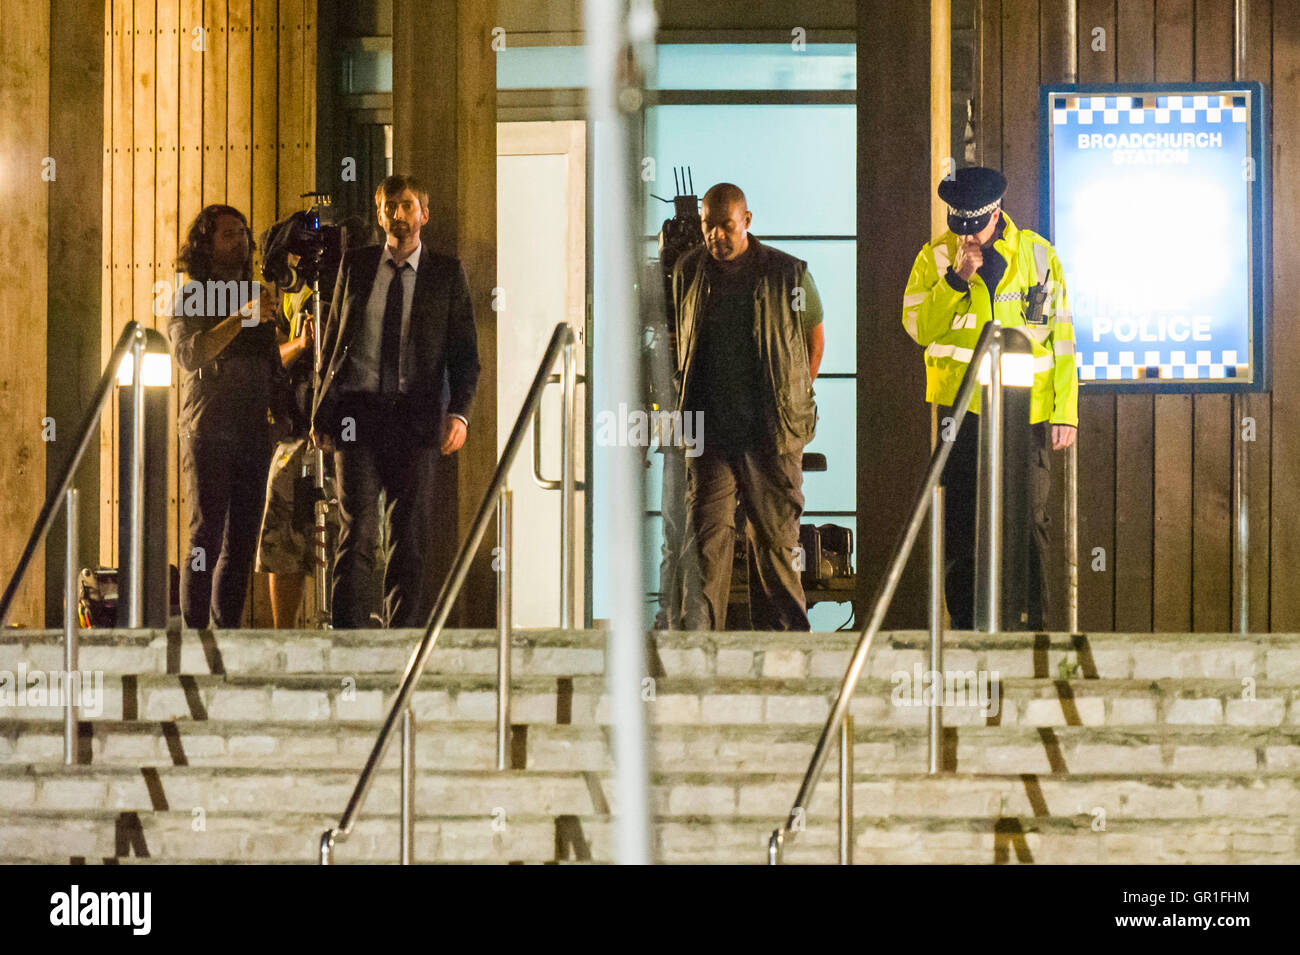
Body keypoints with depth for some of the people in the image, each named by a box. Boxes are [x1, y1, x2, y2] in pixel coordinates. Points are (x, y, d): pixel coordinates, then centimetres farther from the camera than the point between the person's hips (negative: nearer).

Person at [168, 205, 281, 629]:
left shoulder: (258, 296, 20)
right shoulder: (189, 299, 4)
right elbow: (189, 354, -14)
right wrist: (241, 317, -22)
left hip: (253, 433, 5)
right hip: (208, 432, -5)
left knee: (241, 543, 4)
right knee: (206, 536, -10)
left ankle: (226, 631, 7)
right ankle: (194, 630, -10)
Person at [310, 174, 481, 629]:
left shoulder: (447, 273, 6)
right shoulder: (355, 265, 10)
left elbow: (465, 352, 5)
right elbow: (332, 341, 14)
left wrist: (459, 413, -10)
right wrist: (320, 411, 8)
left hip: (415, 416, 0)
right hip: (357, 411, 0)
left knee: (410, 535, 4)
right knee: (357, 530, -7)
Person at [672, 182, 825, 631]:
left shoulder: (788, 273, 0)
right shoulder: (687, 271, 6)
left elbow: (814, 337, 11)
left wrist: (794, 398, 7)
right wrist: (687, 401, 10)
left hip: (772, 428, -1)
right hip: (709, 427, 1)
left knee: (775, 535, 5)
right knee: (704, 534, -6)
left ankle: (781, 631, 15)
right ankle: (699, 633, -7)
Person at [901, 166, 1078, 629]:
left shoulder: (1038, 255, 5)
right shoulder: (935, 257, 5)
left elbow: (1061, 338, 8)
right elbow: (918, 326, -5)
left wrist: (1066, 412, 3)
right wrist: (956, 278, -16)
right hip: (961, 408, 0)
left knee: (1028, 524, -2)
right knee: (962, 526, 3)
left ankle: (1028, 626, 4)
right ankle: (966, 624, 10)